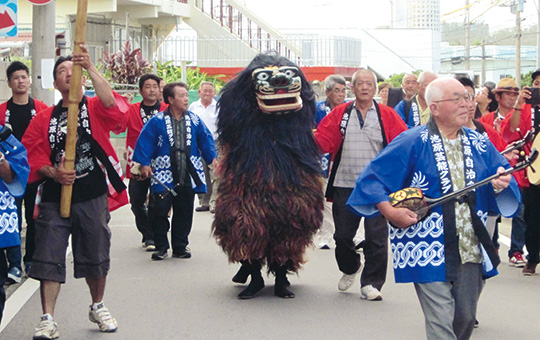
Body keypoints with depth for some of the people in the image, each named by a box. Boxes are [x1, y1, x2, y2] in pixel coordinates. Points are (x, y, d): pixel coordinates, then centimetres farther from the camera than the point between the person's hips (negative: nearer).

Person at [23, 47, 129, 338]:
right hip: (54, 197, 1)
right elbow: (32, 155, 4)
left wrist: (90, 68, -27)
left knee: (96, 255, 12)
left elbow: (112, 105, -20)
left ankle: (97, 307, 33)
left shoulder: (96, 109, 3)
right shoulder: (44, 119, 9)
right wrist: (52, 172, -15)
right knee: (49, 257, -4)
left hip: (93, 197, -1)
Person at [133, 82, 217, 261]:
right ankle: (161, 247, 8)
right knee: (159, 211, -5)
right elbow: (145, 143, -2)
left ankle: (180, 247, 19)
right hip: (164, 175, -3)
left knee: (184, 212, 7)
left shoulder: (194, 120, 8)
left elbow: (206, 140, 13)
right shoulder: (157, 121, -2)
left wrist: (213, 158, 3)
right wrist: (144, 164, -9)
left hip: (188, 176, 3)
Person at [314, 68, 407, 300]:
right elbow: (321, 141, 1)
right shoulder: (339, 115, 9)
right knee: (342, 235, 10)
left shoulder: (387, 116, 5)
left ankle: (371, 284, 6)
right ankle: (350, 268, 38)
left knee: (376, 237, -4)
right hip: (345, 185, 2)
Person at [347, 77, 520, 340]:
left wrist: (501, 185, -13)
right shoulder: (412, 143, -5)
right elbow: (372, 180, -6)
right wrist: (390, 212, -19)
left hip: (471, 251, 5)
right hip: (430, 252, -5)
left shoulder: (480, 144, 10)